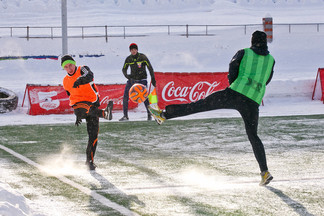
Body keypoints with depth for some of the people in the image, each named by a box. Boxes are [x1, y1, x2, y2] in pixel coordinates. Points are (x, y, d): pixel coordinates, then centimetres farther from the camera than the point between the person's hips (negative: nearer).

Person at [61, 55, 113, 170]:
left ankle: (89, 160, 3)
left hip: (93, 103, -1)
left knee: (93, 135, -8)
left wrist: (80, 80, -47)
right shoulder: (66, 81, 16)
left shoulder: (82, 70, 2)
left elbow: (89, 76, -24)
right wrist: (78, 115, 29)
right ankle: (105, 113, -69)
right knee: (88, 109, -37)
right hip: (79, 105, 1)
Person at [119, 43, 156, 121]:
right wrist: (127, 76, -14)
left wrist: (153, 79, -10)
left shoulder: (142, 57, -10)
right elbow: (124, 69, 8)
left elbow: (150, 68, -6)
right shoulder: (128, 59, 0)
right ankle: (125, 116, 4)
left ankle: (149, 114, 3)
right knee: (125, 97, -6)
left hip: (142, 80, -3)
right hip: (132, 79, 4)